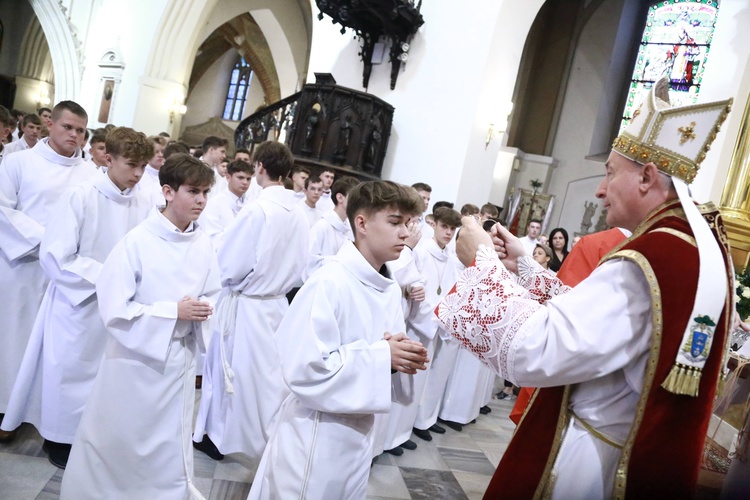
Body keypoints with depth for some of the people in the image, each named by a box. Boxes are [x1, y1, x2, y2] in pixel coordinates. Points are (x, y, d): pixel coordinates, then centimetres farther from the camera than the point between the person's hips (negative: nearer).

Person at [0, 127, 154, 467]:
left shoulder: (143, 203, -6)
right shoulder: (81, 197, -16)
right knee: (70, 371, 12)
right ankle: (59, 438, 34)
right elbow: (55, 257, -15)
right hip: (78, 303, -3)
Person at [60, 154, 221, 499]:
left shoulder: (203, 244, -4)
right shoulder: (137, 242, -18)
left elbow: (210, 297, 8)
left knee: (169, 445, 18)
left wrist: (202, 311, -14)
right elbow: (114, 309, -19)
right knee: (116, 440, 15)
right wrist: (174, 312, -22)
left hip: (179, 358, 4)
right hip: (135, 357, -3)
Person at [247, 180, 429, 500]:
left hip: (359, 434, 8)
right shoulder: (330, 283, -22)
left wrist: (404, 358, -13)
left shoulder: (391, 291, 2)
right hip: (315, 439, -7)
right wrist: (381, 356, -23)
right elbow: (304, 369, -25)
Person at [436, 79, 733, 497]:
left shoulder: (649, 262, -28)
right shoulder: (703, 242, 2)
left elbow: (529, 352, -29)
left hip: (593, 460, -8)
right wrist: (522, 265, 5)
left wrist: (483, 260, -18)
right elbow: (587, 315, 8)